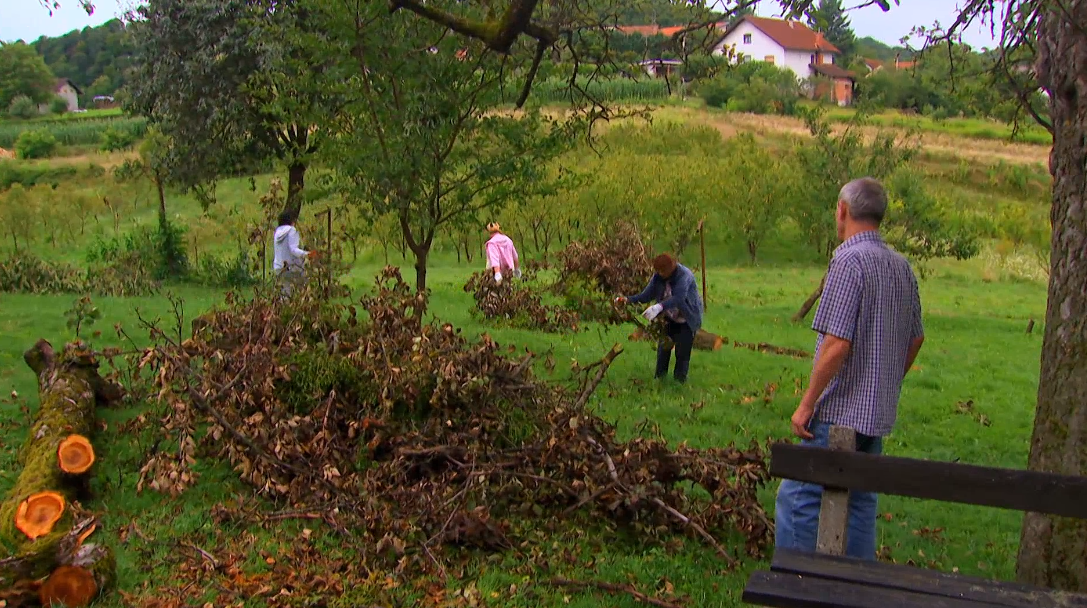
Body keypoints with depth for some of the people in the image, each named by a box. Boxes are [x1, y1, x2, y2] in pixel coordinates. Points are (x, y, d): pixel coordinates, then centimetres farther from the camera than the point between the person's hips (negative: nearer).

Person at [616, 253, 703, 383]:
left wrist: (659, 307, -57)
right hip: (670, 319, 5)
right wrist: (629, 299, -28)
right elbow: (647, 294, -10)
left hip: (687, 320, -5)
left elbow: (678, 298, -42)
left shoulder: (684, 275, -28)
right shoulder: (658, 276, -9)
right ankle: (659, 378, 12)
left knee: (682, 352, -4)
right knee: (663, 348, 2)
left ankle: (679, 381, 8)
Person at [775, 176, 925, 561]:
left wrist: (807, 404, -14)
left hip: (839, 412, -9)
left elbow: (837, 345, -22)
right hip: (879, 413, 9)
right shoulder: (902, 267, 9)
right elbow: (916, 339, 17)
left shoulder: (849, 260, -17)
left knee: (798, 497, -3)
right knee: (859, 501, 16)